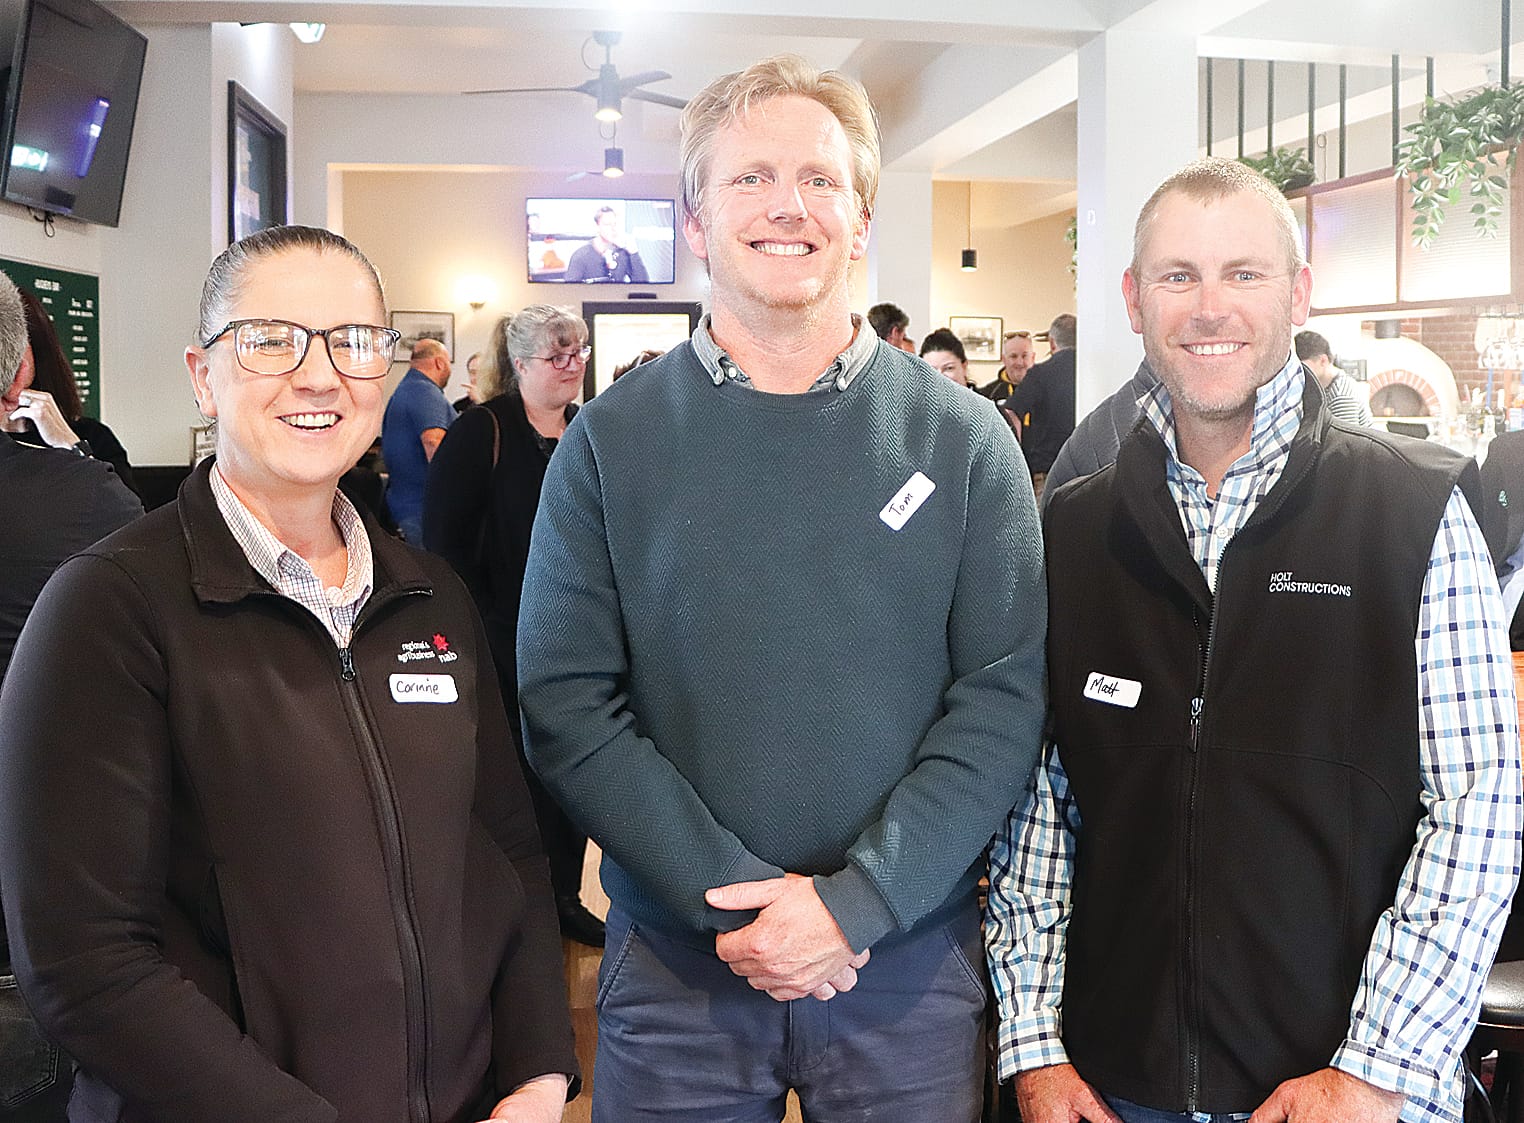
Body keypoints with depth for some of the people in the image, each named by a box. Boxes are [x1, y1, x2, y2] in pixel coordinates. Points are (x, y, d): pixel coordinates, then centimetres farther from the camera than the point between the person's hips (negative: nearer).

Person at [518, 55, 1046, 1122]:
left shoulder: (965, 438, -2)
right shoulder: (611, 442, -2)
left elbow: (1004, 699, -6)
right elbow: (566, 706, -7)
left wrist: (858, 901, -15)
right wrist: (731, 895, -15)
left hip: (912, 959, 1)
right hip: (675, 962, 0)